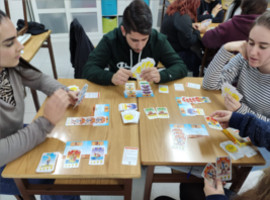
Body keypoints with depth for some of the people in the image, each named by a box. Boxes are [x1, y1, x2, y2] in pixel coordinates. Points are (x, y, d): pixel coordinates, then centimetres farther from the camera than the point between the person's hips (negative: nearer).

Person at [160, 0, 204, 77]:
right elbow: (187, 43, -21)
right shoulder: (183, 17, -24)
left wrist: (191, 28, 8)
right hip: (175, 55, -9)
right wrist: (198, 31, -5)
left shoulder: (172, 11, 4)